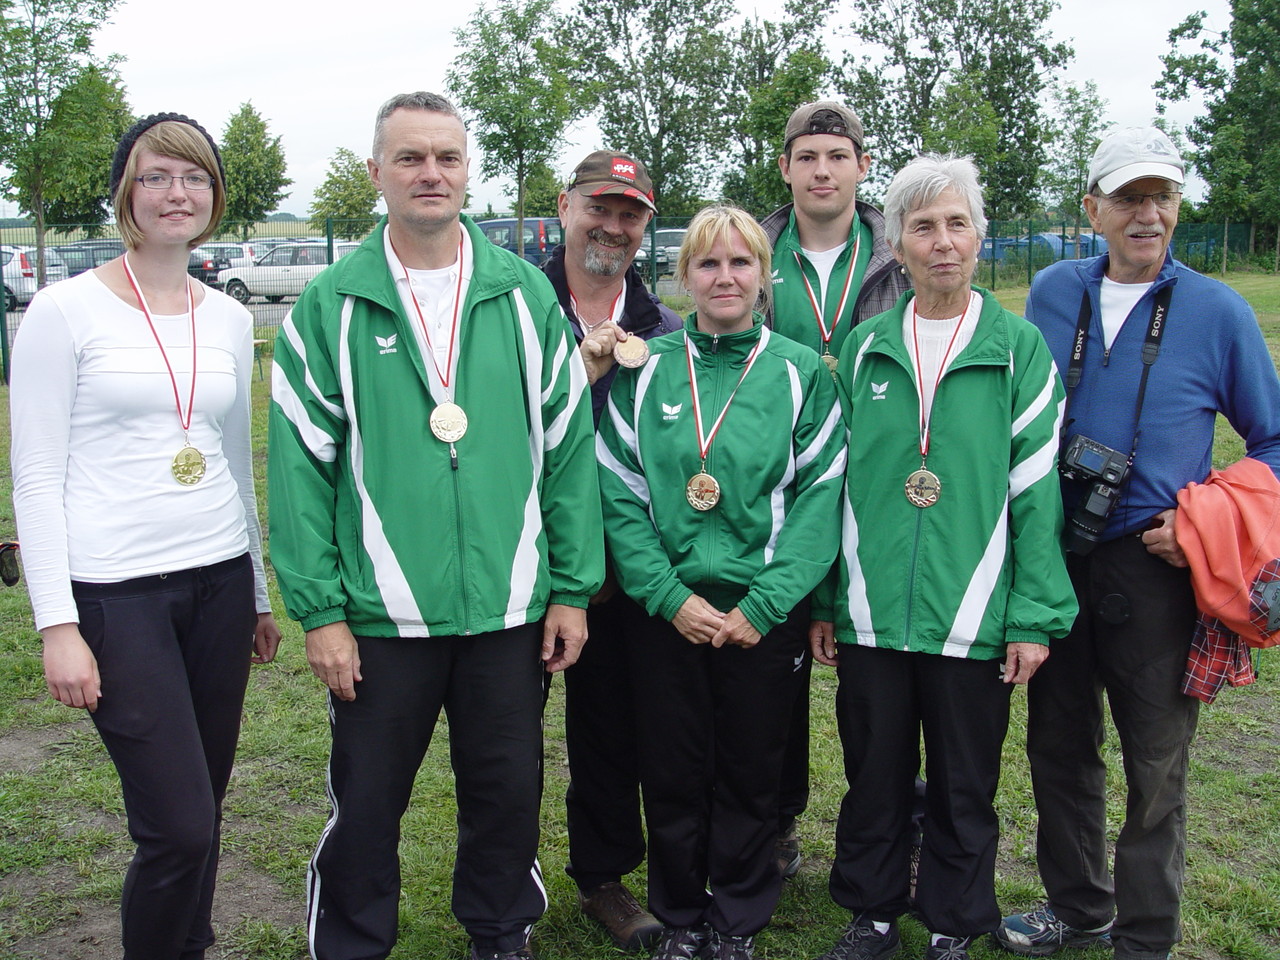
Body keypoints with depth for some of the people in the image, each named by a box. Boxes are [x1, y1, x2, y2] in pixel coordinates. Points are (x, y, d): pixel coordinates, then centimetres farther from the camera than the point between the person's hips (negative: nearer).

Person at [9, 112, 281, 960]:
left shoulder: (228, 318, 9)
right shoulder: (67, 310, -5)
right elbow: (37, 477, -6)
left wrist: (260, 596, 18)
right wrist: (57, 624, -11)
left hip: (218, 582, 5)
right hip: (116, 593, -5)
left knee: (202, 815, 12)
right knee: (180, 827, -6)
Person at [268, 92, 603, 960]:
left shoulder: (525, 293, 3)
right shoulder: (330, 306, -1)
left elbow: (569, 448, 3)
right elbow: (302, 466, -3)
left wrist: (573, 589, 0)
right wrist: (318, 609, -8)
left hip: (512, 609, 2)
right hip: (380, 616, -1)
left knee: (509, 792, 16)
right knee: (366, 802, 12)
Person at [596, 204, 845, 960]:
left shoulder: (802, 374, -1)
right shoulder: (646, 371, 2)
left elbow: (821, 499, -6)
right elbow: (619, 495, -3)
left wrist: (762, 606, -13)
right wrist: (670, 595, -12)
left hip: (763, 617, -1)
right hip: (668, 613, 1)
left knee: (751, 777, 11)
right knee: (673, 777, 11)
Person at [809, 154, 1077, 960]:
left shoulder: (1020, 348, 0)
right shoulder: (865, 348, 6)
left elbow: (1037, 490, -3)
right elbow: (832, 483, 8)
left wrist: (1035, 616, -7)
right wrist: (824, 603, 6)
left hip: (973, 618, -2)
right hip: (872, 613, 2)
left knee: (964, 787, 12)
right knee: (875, 776, 14)